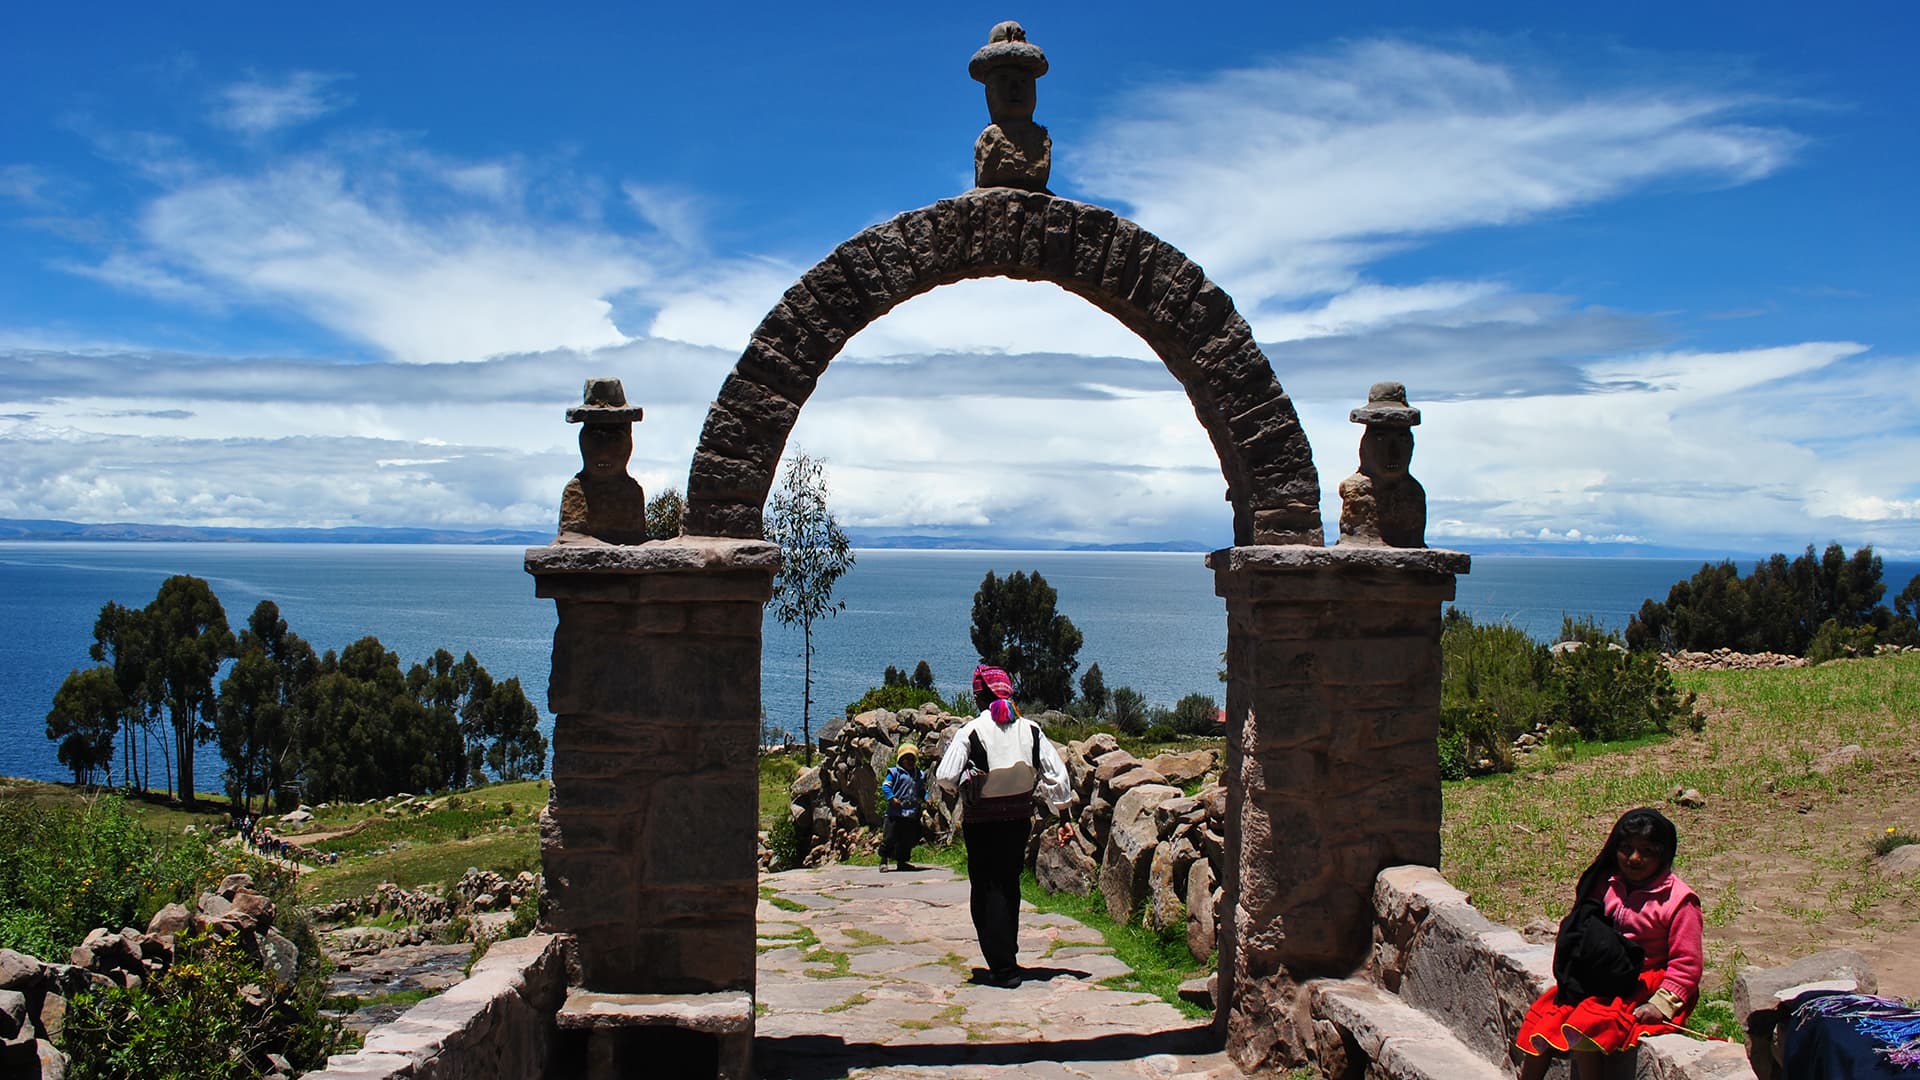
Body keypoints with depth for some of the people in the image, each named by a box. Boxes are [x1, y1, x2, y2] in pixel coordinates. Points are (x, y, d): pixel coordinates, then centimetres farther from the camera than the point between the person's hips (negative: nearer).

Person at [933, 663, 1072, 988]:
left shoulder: (970, 731, -13)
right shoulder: (1030, 729, -1)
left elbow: (946, 777, -17)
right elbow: (1057, 774, 0)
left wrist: (964, 782, 6)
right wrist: (1063, 815, 10)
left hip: (981, 821, -4)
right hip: (1020, 818, 4)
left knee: (987, 891, 3)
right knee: (1010, 886, 20)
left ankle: (1003, 967, -2)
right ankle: (1008, 954, 31)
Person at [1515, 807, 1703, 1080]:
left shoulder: (1679, 900, -10)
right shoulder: (1606, 883, 4)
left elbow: (1686, 964, -10)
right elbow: (1579, 930, 17)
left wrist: (1661, 1004, -18)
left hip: (1642, 985, -6)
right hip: (1596, 978, 6)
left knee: (1583, 1030, -27)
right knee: (1542, 1021, -6)